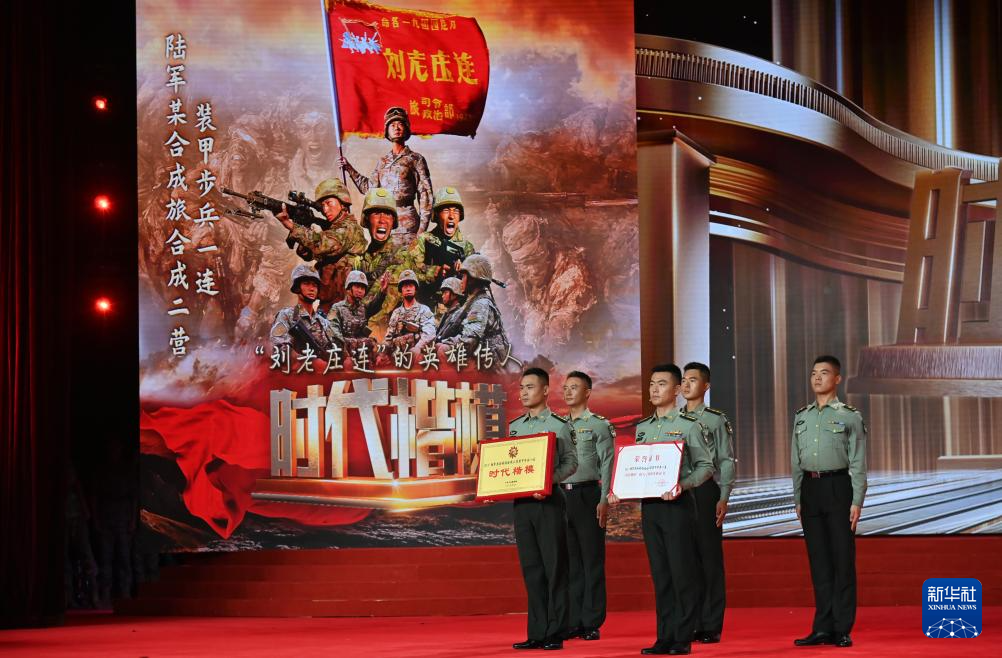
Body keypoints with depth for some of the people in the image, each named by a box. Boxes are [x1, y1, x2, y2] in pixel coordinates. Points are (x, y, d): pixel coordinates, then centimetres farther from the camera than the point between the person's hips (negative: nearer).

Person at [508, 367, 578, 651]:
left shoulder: (559, 425, -2)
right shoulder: (514, 426, 14)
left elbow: (570, 462, -6)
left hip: (548, 500, -5)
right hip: (521, 501, 5)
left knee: (554, 567, -3)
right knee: (531, 569, 7)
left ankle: (555, 633, 0)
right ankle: (536, 632, 12)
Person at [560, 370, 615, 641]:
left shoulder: (599, 425, 0)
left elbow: (607, 465, -5)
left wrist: (604, 501, -12)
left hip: (587, 495, -5)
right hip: (561, 495, 5)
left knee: (592, 559, -2)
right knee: (570, 560, 6)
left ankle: (592, 623, 1)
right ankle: (573, 621, 10)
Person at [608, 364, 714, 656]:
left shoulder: (689, 425, -3)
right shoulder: (642, 427, 15)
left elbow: (705, 466, -7)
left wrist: (682, 485, -23)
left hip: (678, 504, -6)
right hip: (648, 505, 6)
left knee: (682, 572, -4)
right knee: (659, 573, 7)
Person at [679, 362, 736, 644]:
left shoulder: (717, 420, 0)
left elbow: (727, 461, -3)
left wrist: (723, 499, -9)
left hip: (705, 491, -4)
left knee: (709, 556, -2)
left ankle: (711, 626, 3)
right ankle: (689, 623, 12)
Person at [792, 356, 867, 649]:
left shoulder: (850, 416, -1)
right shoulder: (802, 416, 13)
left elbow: (858, 463, -4)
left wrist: (857, 501, -10)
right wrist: (798, 499, 11)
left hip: (838, 486, -4)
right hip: (810, 488, 5)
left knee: (842, 559, -2)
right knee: (818, 560, 6)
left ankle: (842, 629, 1)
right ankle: (823, 627, 10)